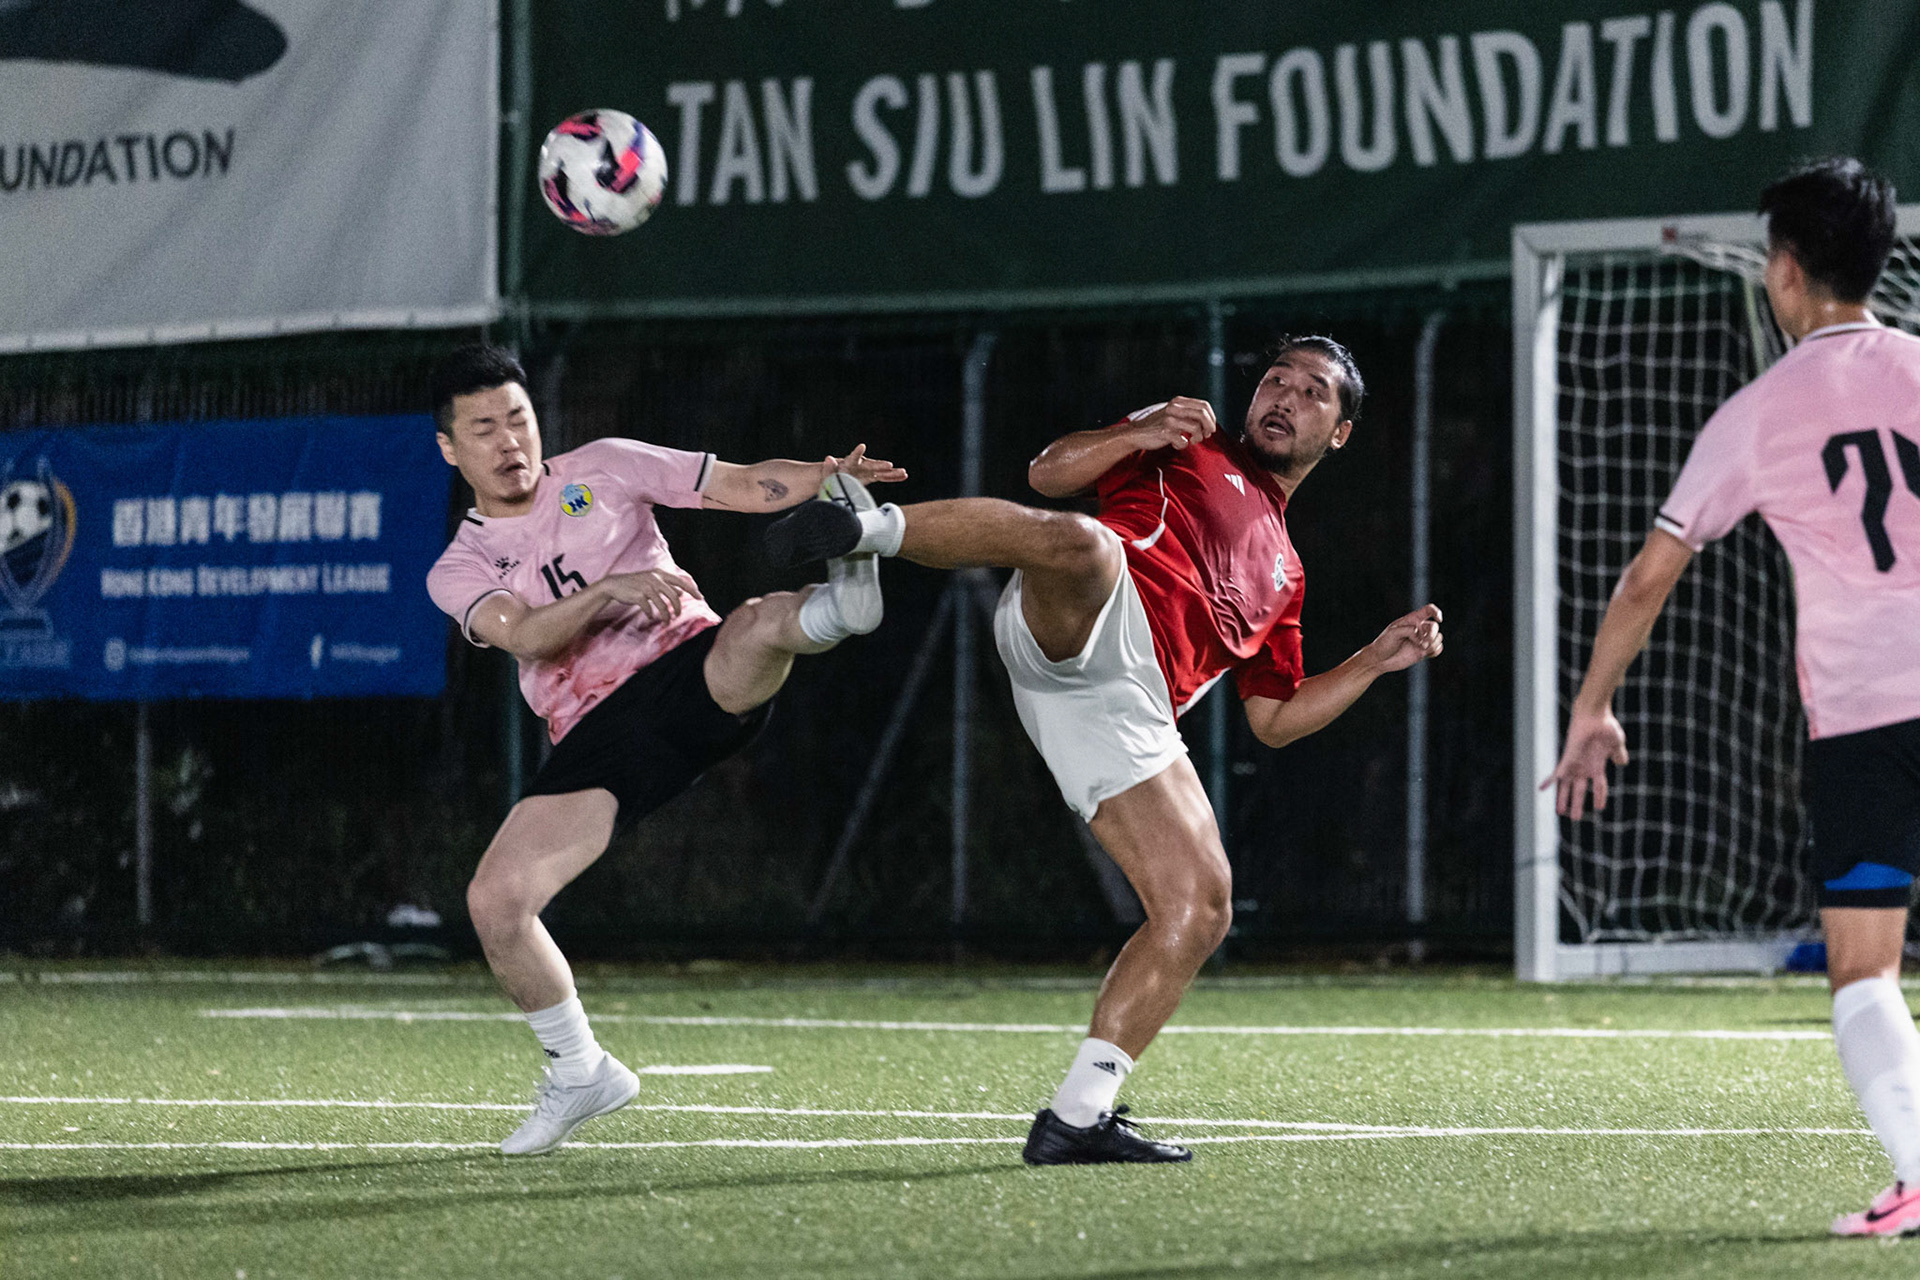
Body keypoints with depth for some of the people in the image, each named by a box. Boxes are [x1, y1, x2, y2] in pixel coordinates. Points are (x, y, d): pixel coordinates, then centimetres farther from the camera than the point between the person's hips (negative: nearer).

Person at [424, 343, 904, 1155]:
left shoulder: (601, 470, 13)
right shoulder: (458, 573, 10)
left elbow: (744, 486, 8)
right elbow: (525, 635, -11)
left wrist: (829, 475, -12)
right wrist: (611, 590, -28)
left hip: (697, 672, -1)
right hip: (599, 737, 1)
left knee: (764, 624, -36)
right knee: (494, 902, -11)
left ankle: (843, 603, -70)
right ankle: (579, 1072, 9)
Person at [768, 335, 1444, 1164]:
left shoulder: (1282, 573, 40)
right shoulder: (1190, 445, 27)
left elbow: (1275, 719, 36)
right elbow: (1049, 474, 17)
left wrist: (1378, 659, 28)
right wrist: (1141, 433, 2)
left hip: (1124, 708, 5)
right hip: (1082, 626, -5)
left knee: (1200, 904, -6)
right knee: (1082, 544, -42)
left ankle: (1077, 1114, -2)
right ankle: (866, 528, -49)